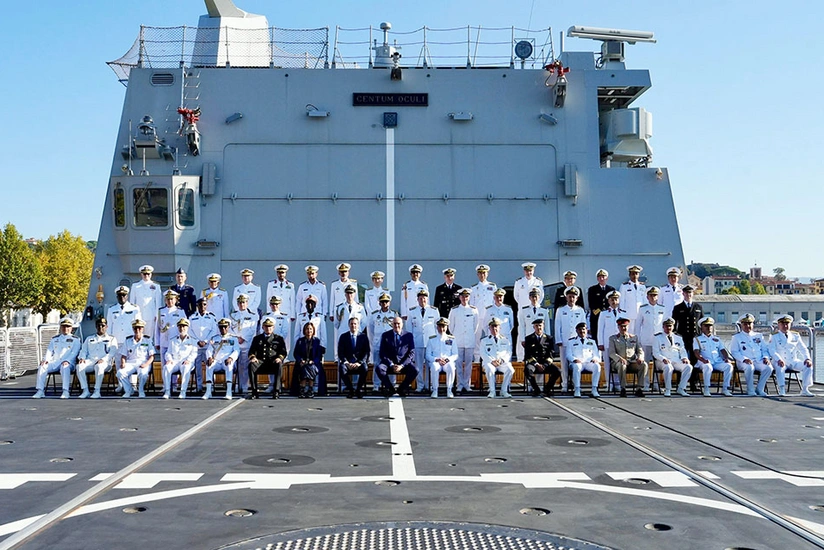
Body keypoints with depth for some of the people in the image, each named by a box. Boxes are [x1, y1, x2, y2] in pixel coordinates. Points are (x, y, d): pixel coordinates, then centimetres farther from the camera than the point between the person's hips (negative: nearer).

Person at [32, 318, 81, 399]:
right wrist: (46, 360, -5)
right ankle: (40, 391, -18)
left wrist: (67, 361, -22)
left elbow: (74, 353, -4)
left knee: (65, 367, -38)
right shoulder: (54, 339, 22)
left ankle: (65, 392, -41)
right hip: (54, 363, 5)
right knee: (42, 367, -22)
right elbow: (49, 351, 16)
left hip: (68, 364, -4)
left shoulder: (75, 340, 8)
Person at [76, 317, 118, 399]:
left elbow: (112, 352, 3)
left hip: (104, 363, -3)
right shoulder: (89, 338, 30)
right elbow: (83, 350, 22)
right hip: (90, 361, 3)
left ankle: (97, 391, -36)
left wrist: (103, 359, -16)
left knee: (99, 366, -40)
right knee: (79, 366, -31)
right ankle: (85, 391, -28)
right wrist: (82, 358, -2)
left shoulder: (111, 339, 18)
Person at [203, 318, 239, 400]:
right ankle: (208, 391, -32)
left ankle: (229, 392, -41)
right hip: (216, 362, 2)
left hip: (227, 362, -2)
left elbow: (236, 351, 0)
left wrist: (230, 358, -21)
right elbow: (209, 350, 11)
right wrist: (209, 358, -12)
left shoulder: (233, 338, 12)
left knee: (229, 365, -37)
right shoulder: (214, 338, 20)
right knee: (209, 365, -31)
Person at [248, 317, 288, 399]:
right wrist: (253, 357, -11)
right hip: (260, 362, 1)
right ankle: (254, 391, -28)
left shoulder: (279, 338, 18)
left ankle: (276, 391, -33)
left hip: (273, 362, -1)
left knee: (279, 365, -36)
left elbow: (283, 352, 9)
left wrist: (279, 358, -14)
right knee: (251, 365, -32)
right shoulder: (257, 338, 22)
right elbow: (251, 351, 14)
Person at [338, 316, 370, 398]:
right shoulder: (343, 337, 8)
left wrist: (359, 363, -17)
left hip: (360, 363, 0)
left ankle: (359, 390, -15)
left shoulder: (363, 336, 6)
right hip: (347, 362, 0)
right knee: (342, 367, -34)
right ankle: (350, 390, -17)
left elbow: (366, 352, -1)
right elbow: (340, 353, 1)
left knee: (365, 368, -34)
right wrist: (346, 363, -16)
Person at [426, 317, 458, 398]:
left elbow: (455, 355, 9)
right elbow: (428, 355, 7)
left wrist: (447, 359, -12)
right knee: (434, 367, -37)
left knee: (451, 367, -36)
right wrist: (436, 359, -13)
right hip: (435, 362, 0)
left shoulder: (451, 339, 13)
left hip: (448, 362, 0)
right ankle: (435, 390, -27)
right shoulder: (431, 339, 12)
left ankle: (449, 390, -26)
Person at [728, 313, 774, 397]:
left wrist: (766, 357, -4)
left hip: (759, 361, 3)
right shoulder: (736, 337, 11)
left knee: (769, 367, -29)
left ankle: (760, 389, -14)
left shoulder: (759, 336, 22)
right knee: (749, 367, -39)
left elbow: (765, 349, 19)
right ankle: (750, 390, -20)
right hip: (744, 362, -3)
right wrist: (744, 359, -18)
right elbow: (734, 352, 0)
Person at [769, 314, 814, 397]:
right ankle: (781, 390, -32)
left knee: (808, 366, -19)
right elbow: (772, 350, -12)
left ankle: (804, 390, -15)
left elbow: (803, 349, 12)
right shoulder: (774, 336, 0)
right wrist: (779, 360, -30)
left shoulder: (795, 335, 13)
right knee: (780, 367, -37)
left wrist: (807, 358, -8)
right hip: (780, 362, -4)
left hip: (794, 361, 4)